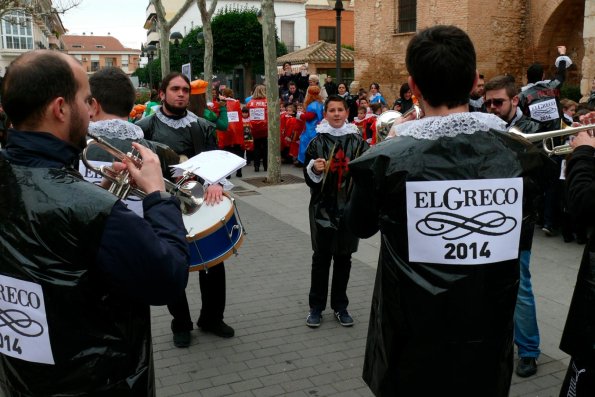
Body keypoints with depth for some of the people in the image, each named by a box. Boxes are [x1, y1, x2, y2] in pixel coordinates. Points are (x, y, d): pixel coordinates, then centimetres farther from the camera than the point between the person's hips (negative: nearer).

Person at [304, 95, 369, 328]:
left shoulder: (357, 141, 3)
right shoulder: (318, 141, 0)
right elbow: (308, 178, -1)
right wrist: (314, 169, -22)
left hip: (350, 208, 1)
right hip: (323, 208, -1)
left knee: (343, 257, 10)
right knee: (321, 257, 5)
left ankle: (340, 306, 23)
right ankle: (316, 307, 17)